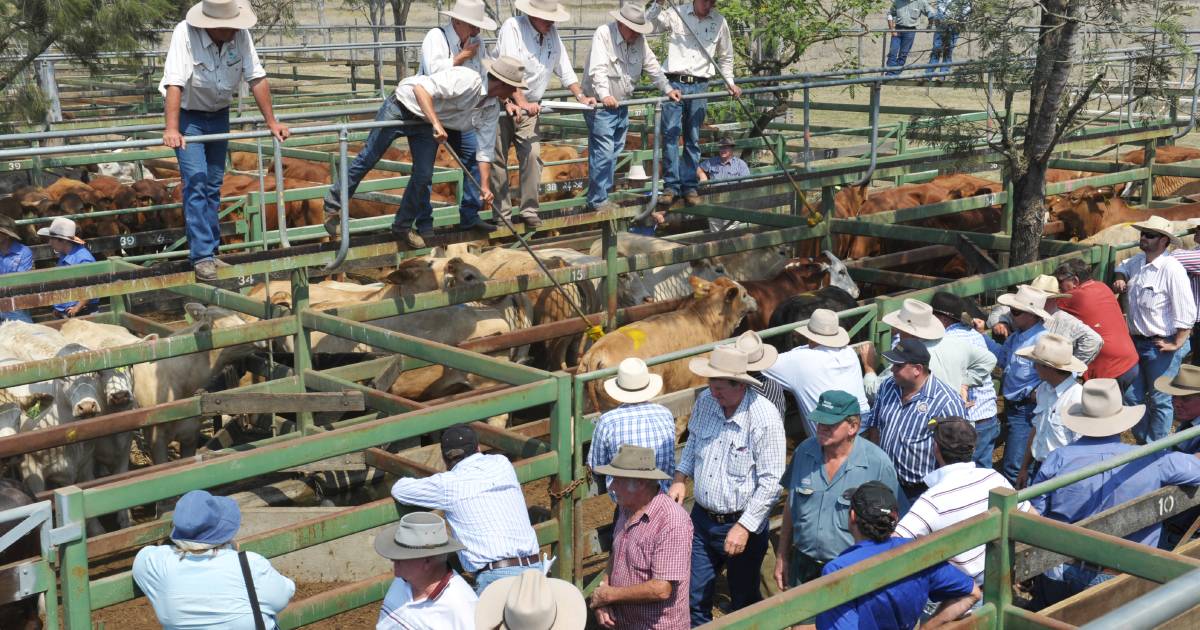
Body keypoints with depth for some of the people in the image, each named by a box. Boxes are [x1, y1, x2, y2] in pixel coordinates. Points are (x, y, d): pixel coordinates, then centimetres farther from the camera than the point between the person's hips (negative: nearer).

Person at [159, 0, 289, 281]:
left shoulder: (241, 34, -16)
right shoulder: (185, 34, -27)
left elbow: (257, 78, -10)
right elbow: (174, 83, -33)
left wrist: (272, 121, -10)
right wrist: (172, 129, -42)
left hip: (219, 115, 5)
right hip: (187, 114, -5)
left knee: (213, 184, 10)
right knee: (196, 182, -13)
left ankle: (209, 251, 19)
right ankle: (202, 256, -10)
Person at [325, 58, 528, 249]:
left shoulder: (492, 109, -5)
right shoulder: (467, 80, -31)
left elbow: (484, 149, 0)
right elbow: (421, 87, -37)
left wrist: (484, 185, -7)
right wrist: (436, 123, -42)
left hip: (426, 124, 7)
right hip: (401, 108, -7)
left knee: (423, 176, -1)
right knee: (367, 159, 1)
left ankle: (403, 226, 16)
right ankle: (333, 205, 15)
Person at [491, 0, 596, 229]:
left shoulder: (552, 34, 3)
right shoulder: (512, 27, -17)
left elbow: (564, 69, 11)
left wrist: (581, 96, 0)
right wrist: (522, 102, -35)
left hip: (529, 107, 5)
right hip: (502, 103, -5)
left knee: (532, 156, -7)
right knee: (499, 160, -1)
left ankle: (529, 212, -1)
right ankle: (503, 216, 5)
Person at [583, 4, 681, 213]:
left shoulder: (639, 39, 6)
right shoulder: (604, 34, -15)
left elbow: (652, 66, 14)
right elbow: (598, 69, -26)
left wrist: (667, 89, 8)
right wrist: (604, 95, -38)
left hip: (622, 105, 8)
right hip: (601, 104, -8)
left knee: (614, 153, 13)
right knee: (603, 154, -11)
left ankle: (604, 194, 23)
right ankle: (597, 200, -4)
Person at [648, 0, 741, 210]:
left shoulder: (719, 22, 8)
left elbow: (726, 56, 20)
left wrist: (729, 82, 12)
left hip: (700, 86, 2)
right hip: (674, 83, -2)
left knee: (693, 139, 5)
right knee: (670, 134, -8)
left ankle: (690, 186, 11)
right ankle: (671, 186, -5)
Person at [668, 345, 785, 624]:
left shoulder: (765, 417, -23)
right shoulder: (705, 401, -6)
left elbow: (771, 481, -20)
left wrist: (745, 527, -21)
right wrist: (680, 477, 1)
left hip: (743, 524, -5)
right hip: (702, 518, 5)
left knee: (744, 601, 14)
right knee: (694, 596, 15)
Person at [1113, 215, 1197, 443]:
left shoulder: (1172, 269, -20)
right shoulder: (1138, 262, 5)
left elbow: (1186, 313, -21)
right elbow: (1123, 267, 32)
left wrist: (1176, 344, -17)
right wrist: (1121, 279, 11)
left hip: (1161, 346, -8)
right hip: (1137, 342, 8)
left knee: (1159, 401, 5)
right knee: (1132, 397, 15)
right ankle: (1142, 443, 32)